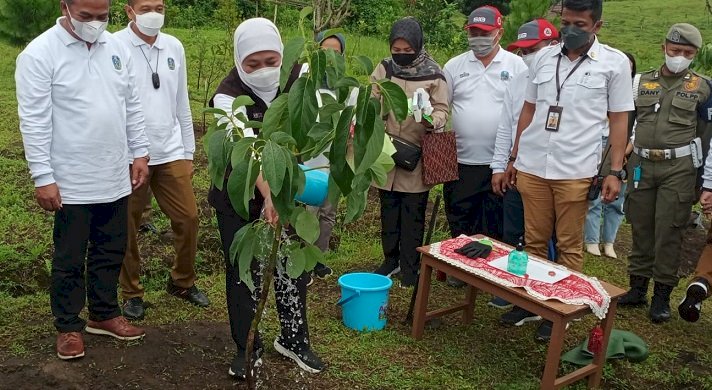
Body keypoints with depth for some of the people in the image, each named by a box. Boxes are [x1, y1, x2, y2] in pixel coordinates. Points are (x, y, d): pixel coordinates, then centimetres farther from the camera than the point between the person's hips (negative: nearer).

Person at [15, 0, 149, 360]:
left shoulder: (116, 48, 6)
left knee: (111, 253, 17)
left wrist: (139, 153, 9)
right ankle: (68, 327, 25)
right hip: (71, 184, -5)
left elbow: (132, 107, 12)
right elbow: (34, 122, -14)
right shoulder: (39, 54, -12)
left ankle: (104, 314, 33)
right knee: (69, 261, 9)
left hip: (115, 179, 6)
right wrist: (43, 177, -16)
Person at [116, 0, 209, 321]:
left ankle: (182, 282, 28)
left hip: (171, 153, 4)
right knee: (127, 227, 8)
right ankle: (131, 293, 27)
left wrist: (188, 152, 14)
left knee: (188, 217, 7)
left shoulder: (174, 47, 7)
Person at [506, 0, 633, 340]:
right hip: (531, 167, 3)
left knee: (569, 247, 5)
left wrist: (615, 171, -4)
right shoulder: (543, 57, 9)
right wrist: (514, 157, 14)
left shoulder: (615, 63, 0)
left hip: (575, 171, -3)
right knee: (534, 242, 11)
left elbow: (618, 120, 2)